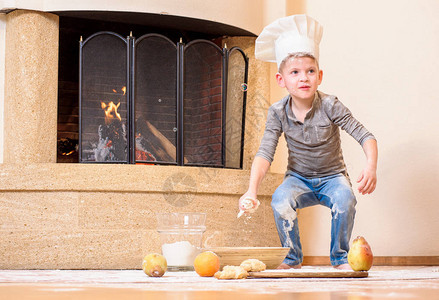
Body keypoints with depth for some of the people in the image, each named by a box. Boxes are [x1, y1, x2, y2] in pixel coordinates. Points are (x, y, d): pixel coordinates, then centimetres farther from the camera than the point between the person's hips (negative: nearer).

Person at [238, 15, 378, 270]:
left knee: (345, 198, -33)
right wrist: (252, 190, -31)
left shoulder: (329, 106, -18)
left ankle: (340, 258, -11)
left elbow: (365, 136, -19)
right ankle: (293, 258, -7)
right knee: (280, 199, -29)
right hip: (299, 179, 2)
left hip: (332, 176, -1)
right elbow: (265, 153, -17)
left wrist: (371, 166, -38)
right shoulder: (278, 112, -12)